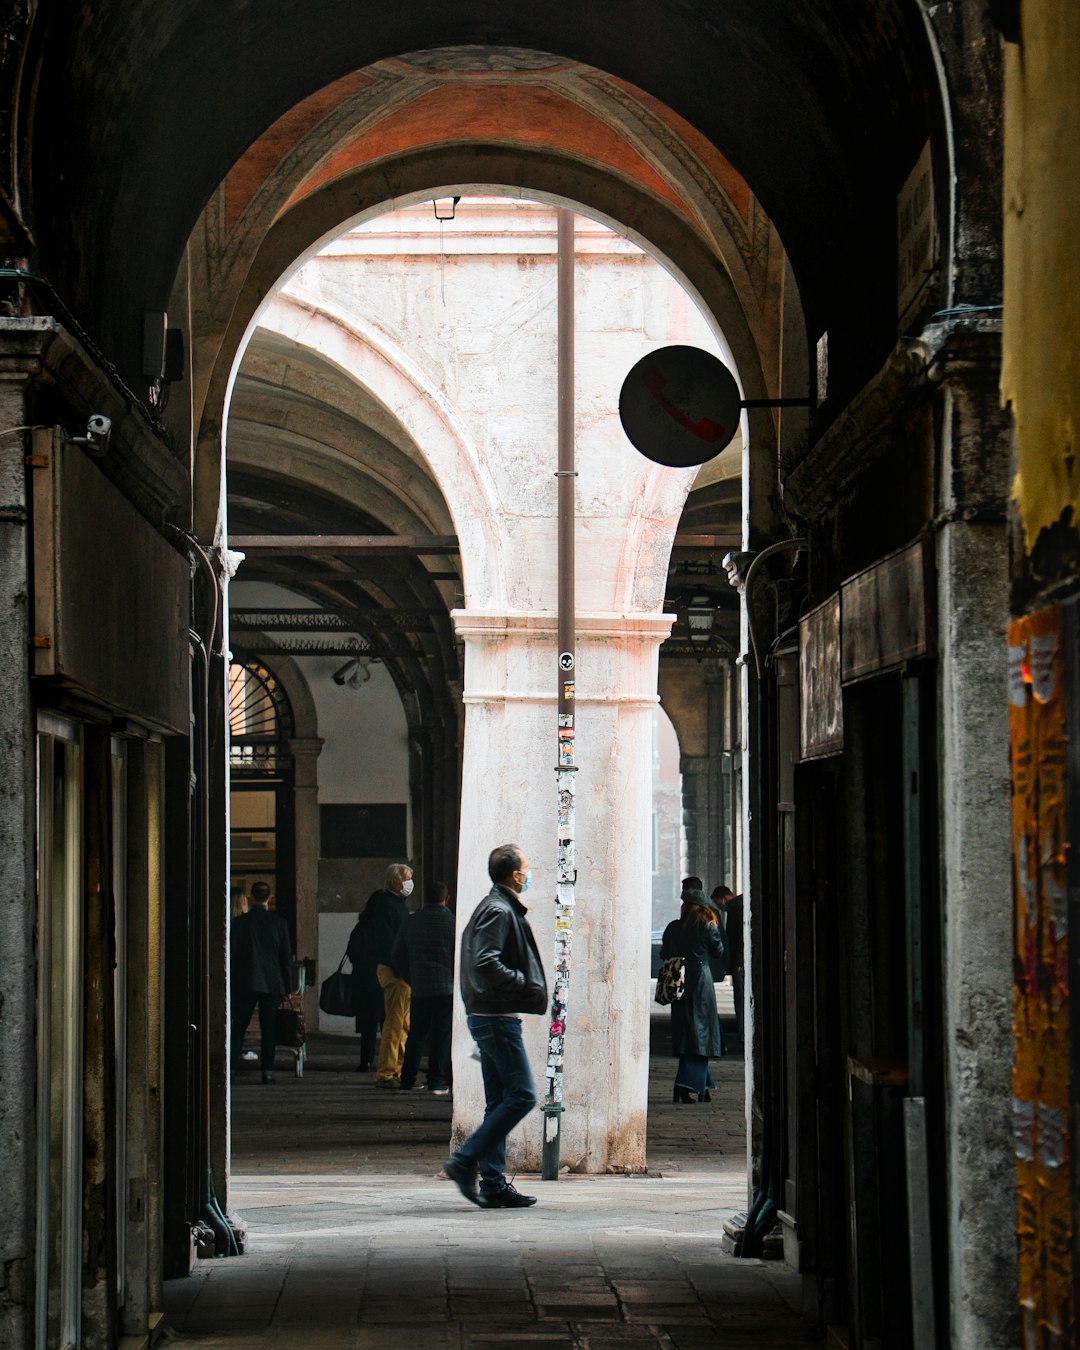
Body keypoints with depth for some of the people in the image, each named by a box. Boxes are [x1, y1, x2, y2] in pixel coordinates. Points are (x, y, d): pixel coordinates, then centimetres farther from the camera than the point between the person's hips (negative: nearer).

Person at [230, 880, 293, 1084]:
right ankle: (268, 1070, -1)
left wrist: (230, 984, 7)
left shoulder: (239, 922, -1)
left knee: (238, 1026, 5)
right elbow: (287, 957, 2)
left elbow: (231, 956, 1)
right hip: (272, 983, 0)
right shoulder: (279, 922, 0)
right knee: (269, 1028, 3)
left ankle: (231, 1067, -3)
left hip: (245, 983, 0)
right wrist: (288, 987, 8)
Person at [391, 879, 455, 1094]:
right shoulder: (452, 922, -5)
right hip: (446, 988, -3)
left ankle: (407, 1081, 9)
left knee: (416, 1035, 11)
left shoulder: (410, 923, 7)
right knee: (441, 1035, 1)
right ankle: (437, 1082, -1)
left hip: (419, 989, 3)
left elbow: (396, 958, 13)